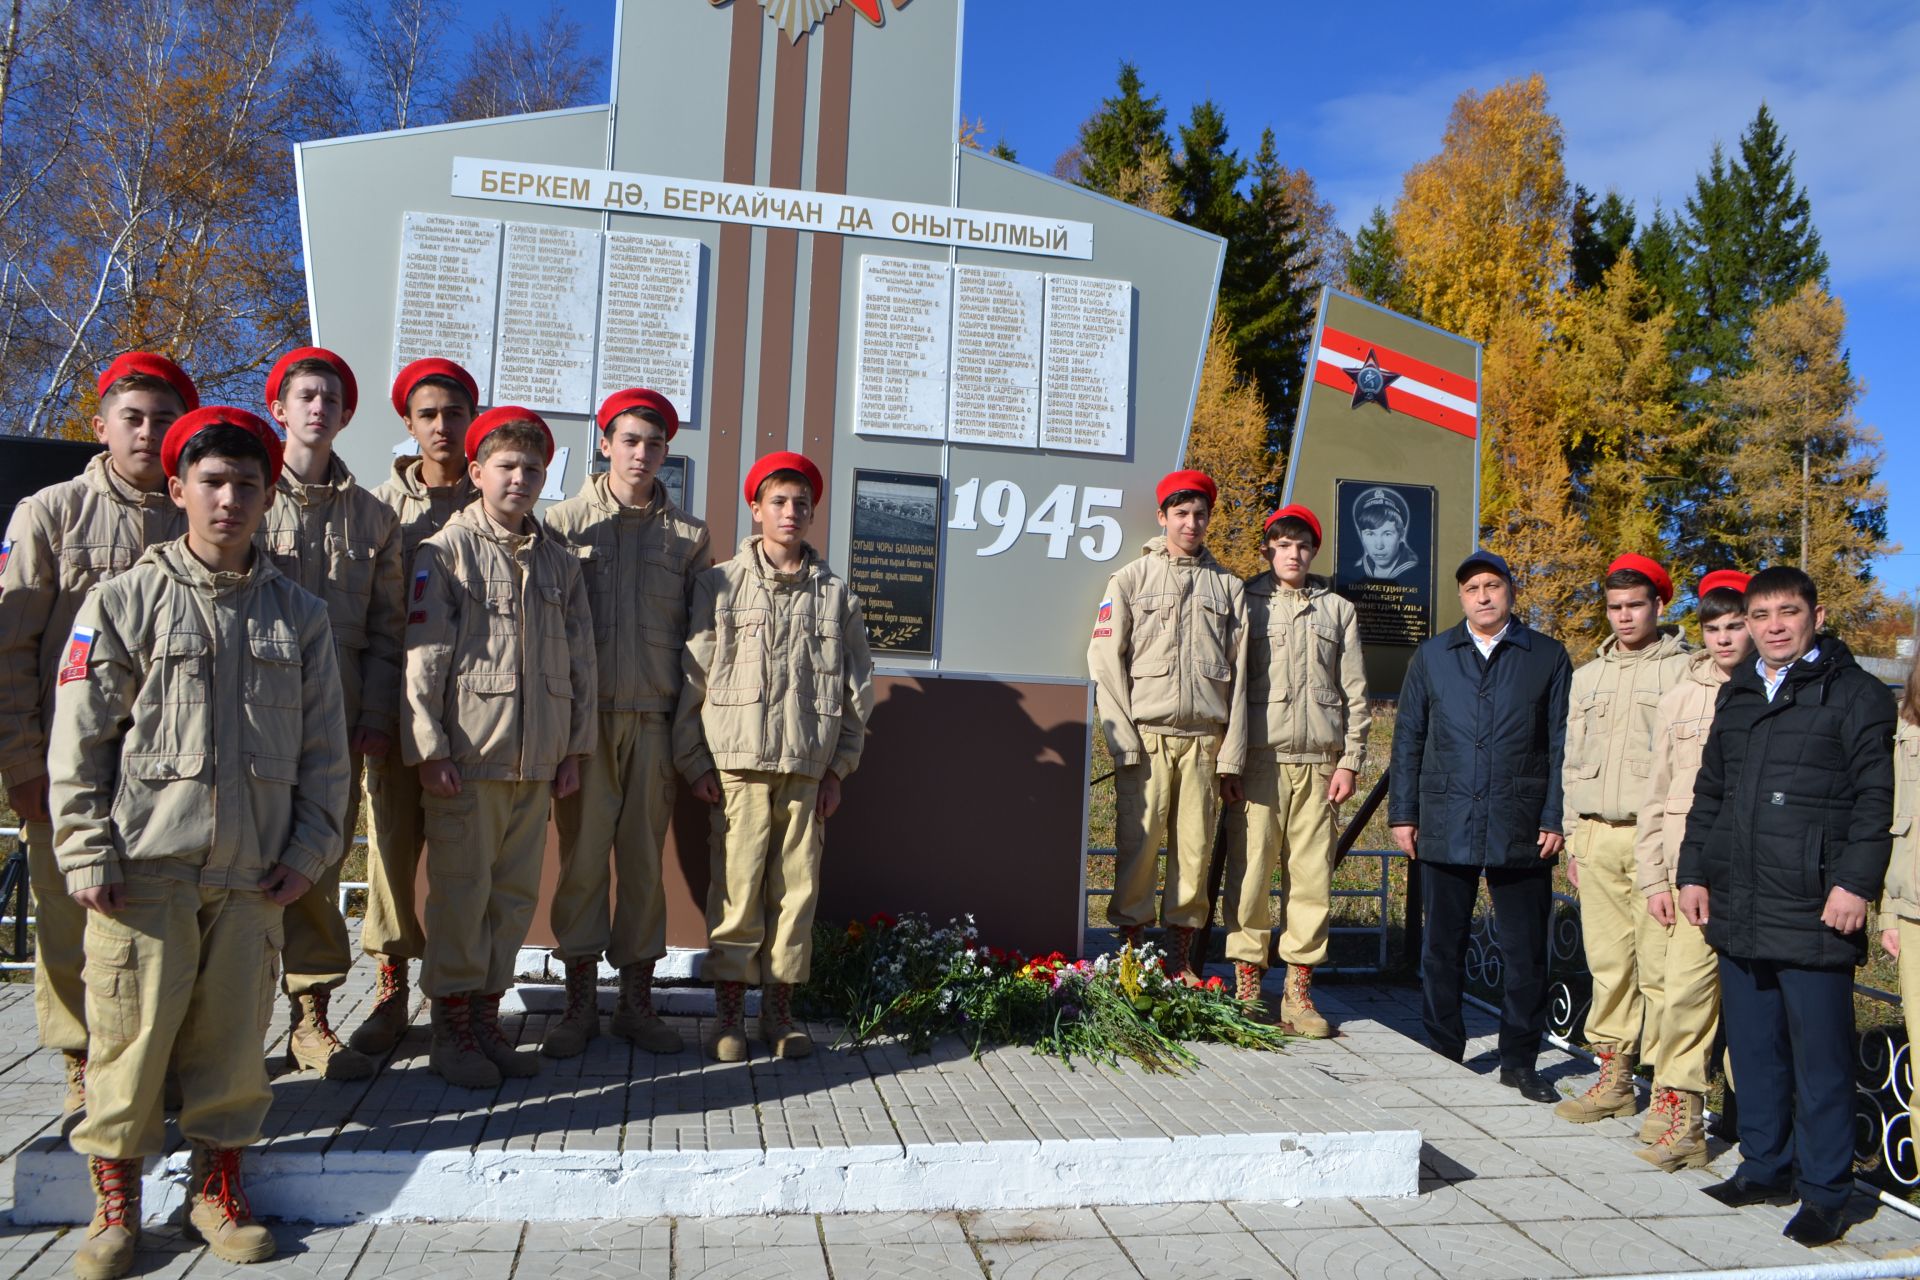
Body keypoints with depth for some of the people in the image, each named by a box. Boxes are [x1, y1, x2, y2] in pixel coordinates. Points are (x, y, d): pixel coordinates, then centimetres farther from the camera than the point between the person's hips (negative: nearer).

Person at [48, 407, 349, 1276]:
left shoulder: (299, 615, 9)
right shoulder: (125, 601, 2)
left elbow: (323, 747, 10)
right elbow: (80, 739, 0)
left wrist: (310, 848, 4)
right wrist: (87, 853, -6)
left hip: (253, 874, 2)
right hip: (145, 866, -2)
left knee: (234, 1033, 8)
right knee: (131, 1032, 2)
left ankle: (217, 1186, 25)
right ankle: (114, 1200, 20)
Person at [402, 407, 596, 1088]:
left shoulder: (559, 561, 13)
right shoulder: (446, 550, -1)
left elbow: (579, 660, 14)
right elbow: (424, 656, -7)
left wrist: (575, 746, 9)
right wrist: (429, 748, -12)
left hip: (537, 759, 5)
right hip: (466, 755, -5)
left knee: (516, 892, 10)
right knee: (462, 891, 1)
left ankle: (487, 1015, 23)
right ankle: (451, 1030, 14)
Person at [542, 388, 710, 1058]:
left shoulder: (688, 536, 9)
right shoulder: (564, 522, 5)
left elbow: (700, 636, 10)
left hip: (654, 718, 1)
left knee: (645, 858, 6)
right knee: (582, 856, 3)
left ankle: (636, 999, 18)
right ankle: (579, 1002, 16)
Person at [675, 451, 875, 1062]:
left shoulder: (836, 593, 9)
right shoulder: (720, 584, 4)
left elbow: (857, 687, 12)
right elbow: (692, 678, 3)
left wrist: (838, 767, 8)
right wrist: (694, 762, -1)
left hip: (808, 768, 2)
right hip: (738, 764, -2)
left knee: (796, 889, 5)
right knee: (737, 888, -1)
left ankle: (779, 1011, 18)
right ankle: (728, 1013, 13)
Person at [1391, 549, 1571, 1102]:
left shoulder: (1547, 657, 6)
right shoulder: (1431, 657, 11)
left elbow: (1561, 745, 4)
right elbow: (1408, 739, 12)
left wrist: (1555, 819, -3)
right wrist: (1403, 812, 6)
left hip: (1521, 828, -1)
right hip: (1445, 826, 2)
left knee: (1525, 951, 4)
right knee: (1443, 948, 8)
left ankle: (1519, 1061, 18)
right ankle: (1443, 1055, 21)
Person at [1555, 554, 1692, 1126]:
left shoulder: (1685, 670, 1)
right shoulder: (1589, 675, 17)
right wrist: (1573, 838, 15)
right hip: (1596, 836, 5)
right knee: (1607, 961, 8)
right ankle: (1614, 1076, 17)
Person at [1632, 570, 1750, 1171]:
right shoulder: (1679, 699, 12)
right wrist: (1653, 878, 7)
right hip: (1679, 865, 4)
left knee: (1685, 986, -11)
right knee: (1662, 984, 4)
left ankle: (1682, 1114, -2)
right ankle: (1672, 1099, 16)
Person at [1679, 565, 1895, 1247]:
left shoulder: (1855, 694, -3)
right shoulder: (1737, 694, 16)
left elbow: (1877, 797, -9)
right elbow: (1709, 793, 20)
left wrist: (1855, 882, -16)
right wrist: (1694, 870, 14)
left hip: (1813, 913, -6)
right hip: (1738, 911, 6)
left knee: (1820, 1060, 2)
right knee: (1752, 1049, 15)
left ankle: (1824, 1194, 14)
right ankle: (1764, 1169, 28)